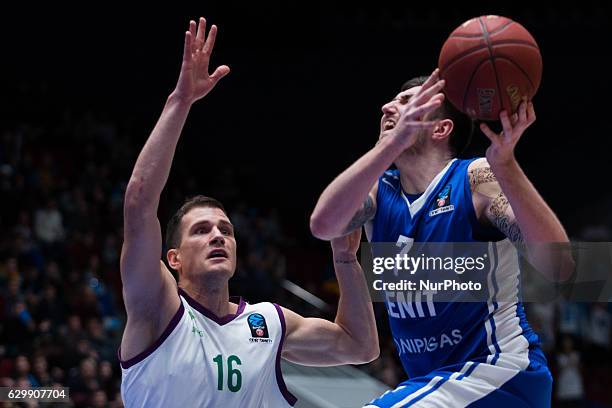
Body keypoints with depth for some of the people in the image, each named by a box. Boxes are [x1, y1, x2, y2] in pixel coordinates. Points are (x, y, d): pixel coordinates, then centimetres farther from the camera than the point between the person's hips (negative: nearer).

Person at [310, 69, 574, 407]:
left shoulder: (477, 178, -9)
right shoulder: (377, 189, 6)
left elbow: (557, 268, -23)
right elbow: (323, 225, -18)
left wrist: (505, 165, -34)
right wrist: (394, 142, -29)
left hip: (497, 374, -7)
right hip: (435, 380, 7)